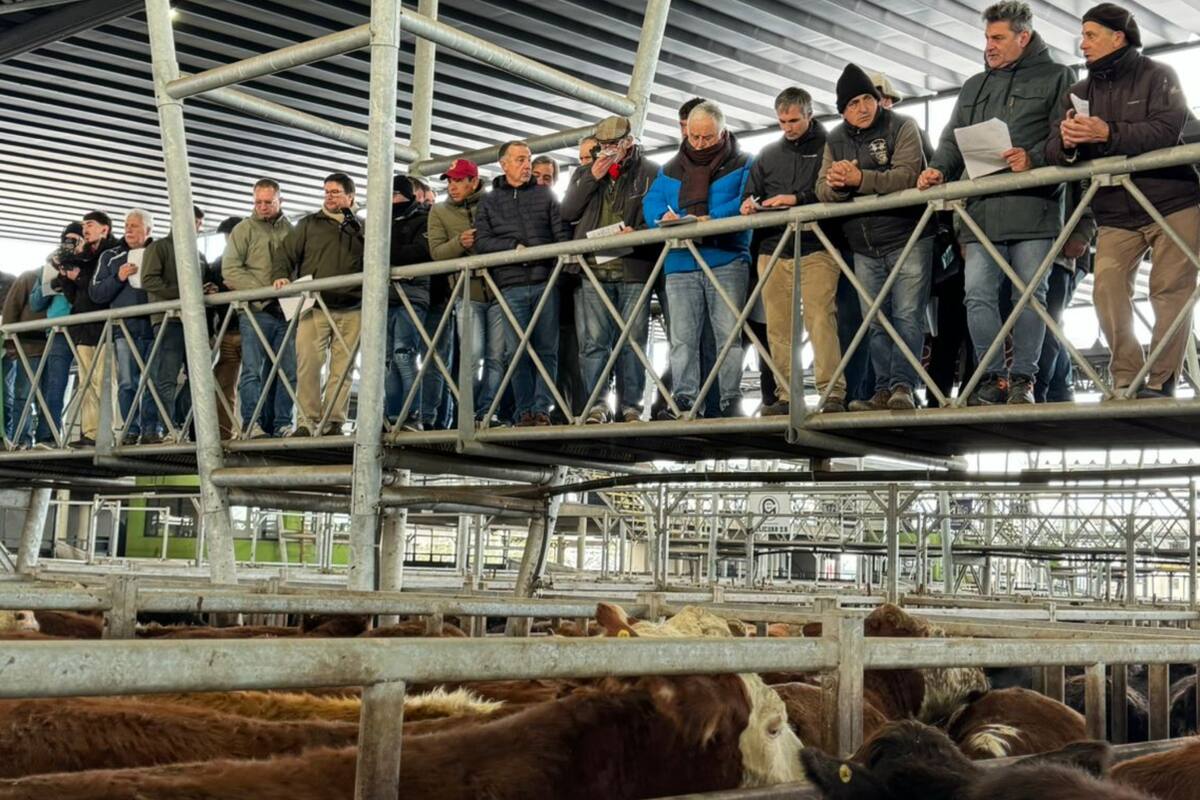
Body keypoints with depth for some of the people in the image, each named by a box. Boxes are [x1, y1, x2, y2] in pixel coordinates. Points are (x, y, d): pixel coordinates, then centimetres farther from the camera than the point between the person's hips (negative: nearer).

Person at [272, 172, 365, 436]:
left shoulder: (361, 229, 13)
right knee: (308, 364, -9)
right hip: (315, 307, -1)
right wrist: (280, 276, -8)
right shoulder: (309, 224, 12)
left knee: (342, 368, 1)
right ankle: (306, 421, -6)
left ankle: (334, 422, 4)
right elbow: (285, 252, 9)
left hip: (351, 310, 1)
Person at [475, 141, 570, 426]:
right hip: (511, 285, 0)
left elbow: (561, 234, 7)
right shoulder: (489, 201, 15)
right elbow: (482, 241, 3)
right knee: (518, 350, -3)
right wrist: (515, 247, -11)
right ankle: (524, 410, 1)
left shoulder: (545, 195, 15)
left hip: (545, 283, 0)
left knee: (547, 349, -2)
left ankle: (542, 408, 1)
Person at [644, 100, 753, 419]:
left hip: (726, 261, -3)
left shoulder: (741, 164, 6)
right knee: (682, 339, 0)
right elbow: (651, 202, 11)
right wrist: (664, 218, -12)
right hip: (680, 264, 4)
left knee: (729, 334, -6)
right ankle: (684, 401, 0)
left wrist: (711, 219, -22)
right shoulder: (671, 169, 19)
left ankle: (731, 401, -3)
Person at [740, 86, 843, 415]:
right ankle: (786, 396, 6)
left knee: (820, 320, -14)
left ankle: (833, 393, -15)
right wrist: (750, 204, 2)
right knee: (778, 327, 2)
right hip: (773, 250, 5)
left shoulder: (827, 147, 5)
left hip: (815, 249, -5)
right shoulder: (768, 154, 21)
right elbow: (751, 193, 24)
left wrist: (797, 199, -17)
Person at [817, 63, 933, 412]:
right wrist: (837, 184, -19)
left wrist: (859, 179, -22)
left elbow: (908, 175, -18)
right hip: (864, 248, 5)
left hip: (907, 241, -5)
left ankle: (902, 386, -10)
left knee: (907, 316, -9)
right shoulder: (835, 140, 12)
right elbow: (823, 190, 4)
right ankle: (884, 391, 8)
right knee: (876, 322, 5)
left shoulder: (901, 127, -2)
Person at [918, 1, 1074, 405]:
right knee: (978, 293, -5)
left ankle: (1022, 379, 3)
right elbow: (953, 140, 21)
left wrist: (1034, 159, -19)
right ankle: (993, 378, 1)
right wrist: (939, 169, 2)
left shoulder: (1055, 77, 9)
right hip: (981, 209, 4)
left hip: (1033, 207, -4)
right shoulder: (974, 87, 25)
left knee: (1029, 294, -3)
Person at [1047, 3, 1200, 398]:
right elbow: (1054, 152, 2)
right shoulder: (1077, 93, 15)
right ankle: (1126, 381, -12)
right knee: (1107, 285, -15)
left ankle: (1161, 382, -3)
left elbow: (1167, 131, -17)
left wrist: (1108, 134, -27)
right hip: (1115, 214, 3)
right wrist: (1066, 143, -22)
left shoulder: (1157, 76, 2)